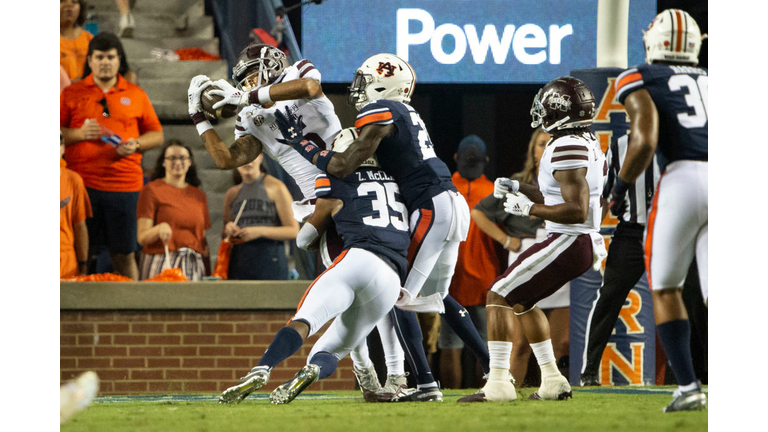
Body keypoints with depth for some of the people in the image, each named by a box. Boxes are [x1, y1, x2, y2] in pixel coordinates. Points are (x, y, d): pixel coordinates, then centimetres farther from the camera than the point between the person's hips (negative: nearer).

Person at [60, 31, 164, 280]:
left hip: (125, 183, 1)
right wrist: (79, 134, -12)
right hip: (83, 182, -1)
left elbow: (157, 135, 15)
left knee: (124, 254, 1)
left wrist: (135, 145, -4)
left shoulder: (136, 95, 13)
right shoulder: (71, 94, 9)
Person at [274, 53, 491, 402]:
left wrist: (302, 143, -2)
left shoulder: (379, 115, -10)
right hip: (451, 203, 9)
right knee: (435, 294, 22)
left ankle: (425, 384, -8)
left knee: (398, 297, -4)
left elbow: (342, 167, -14)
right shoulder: (403, 113, 19)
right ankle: (493, 368, 21)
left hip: (432, 208, -9)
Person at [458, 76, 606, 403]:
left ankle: (499, 383, -10)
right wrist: (518, 189, 19)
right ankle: (552, 381, 22)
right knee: (521, 300, 24)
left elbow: (577, 210, -25)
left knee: (499, 296, -5)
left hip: (567, 243, -10)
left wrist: (529, 209, -16)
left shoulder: (567, 147, -19)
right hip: (583, 242, 10)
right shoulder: (588, 144, 14)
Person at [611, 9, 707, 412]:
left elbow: (644, 142, -7)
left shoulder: (639, 80, 9)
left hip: (681, 180, -4)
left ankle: (688, 386, 4)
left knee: (665, 288, 14)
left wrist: (620, 187, 8)